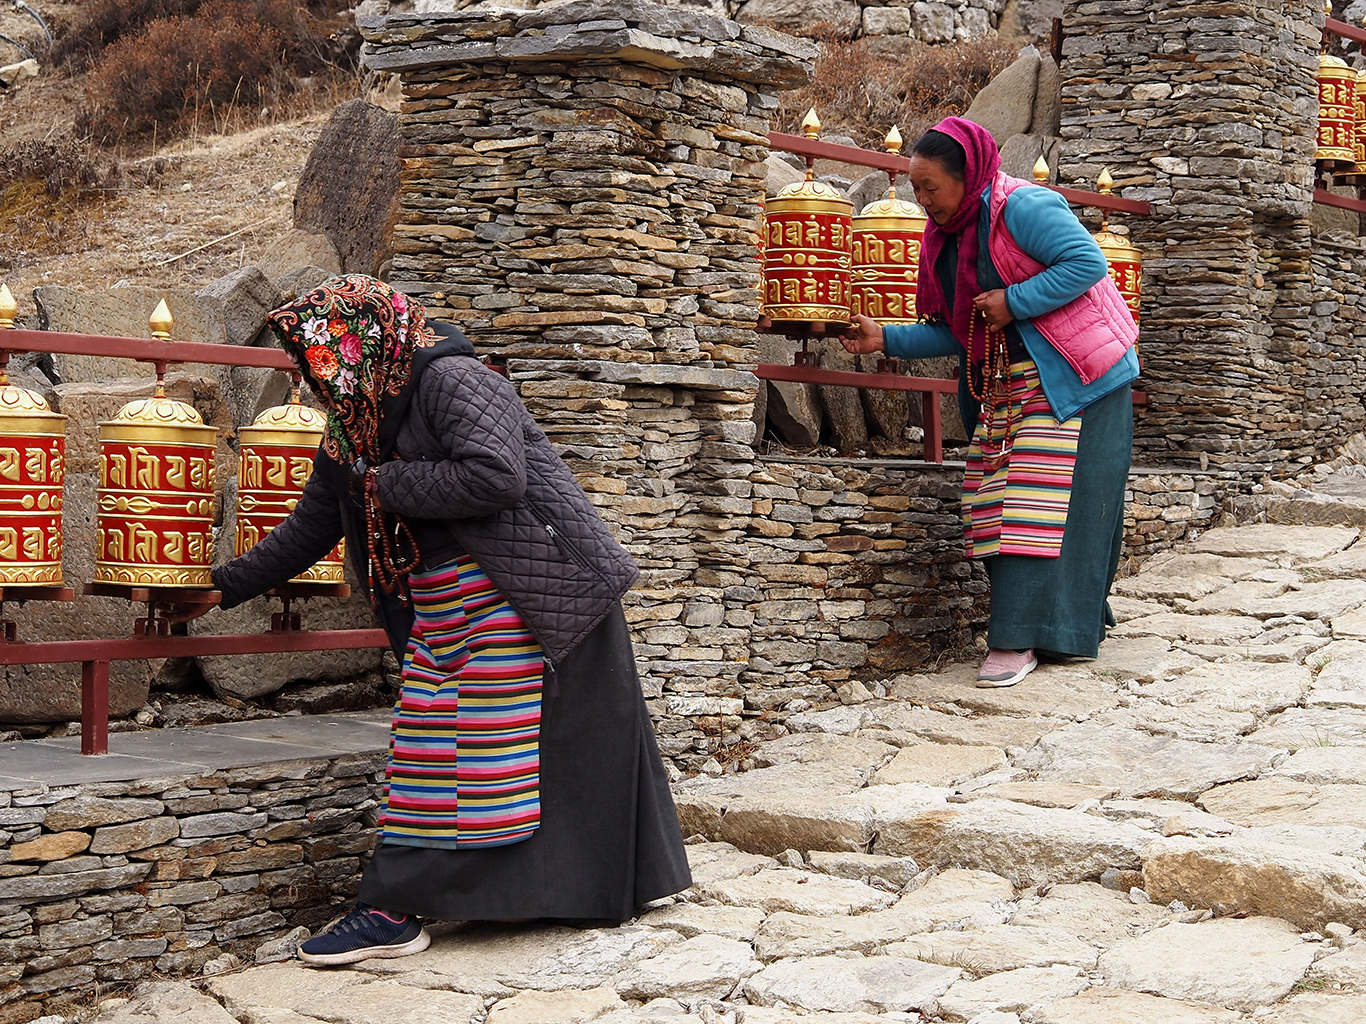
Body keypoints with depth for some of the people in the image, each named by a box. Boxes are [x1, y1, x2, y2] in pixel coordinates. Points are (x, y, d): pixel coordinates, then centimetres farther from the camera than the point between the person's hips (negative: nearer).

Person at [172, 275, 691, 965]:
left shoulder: (451, 381, -14)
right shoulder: (351, 429, 13)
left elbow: (496, 476, -28)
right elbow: (308, 529, 23)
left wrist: (389, 485, -16)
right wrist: (222, 589, 24)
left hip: (521, 597, -9)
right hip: (441, 613, 9)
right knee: (429, 744, 8)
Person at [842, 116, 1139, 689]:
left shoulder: (1022, 206, -13)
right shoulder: (946, 239, 11)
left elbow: (1088, 261, -19)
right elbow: (954, 334, 11)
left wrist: (1014, 301, -19)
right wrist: (885, 339, 0)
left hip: (1071, 378, -9)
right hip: (1002, 385, 9)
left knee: (1042, 501, -12)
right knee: (997, 500, 3)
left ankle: (1019, 641, -14)